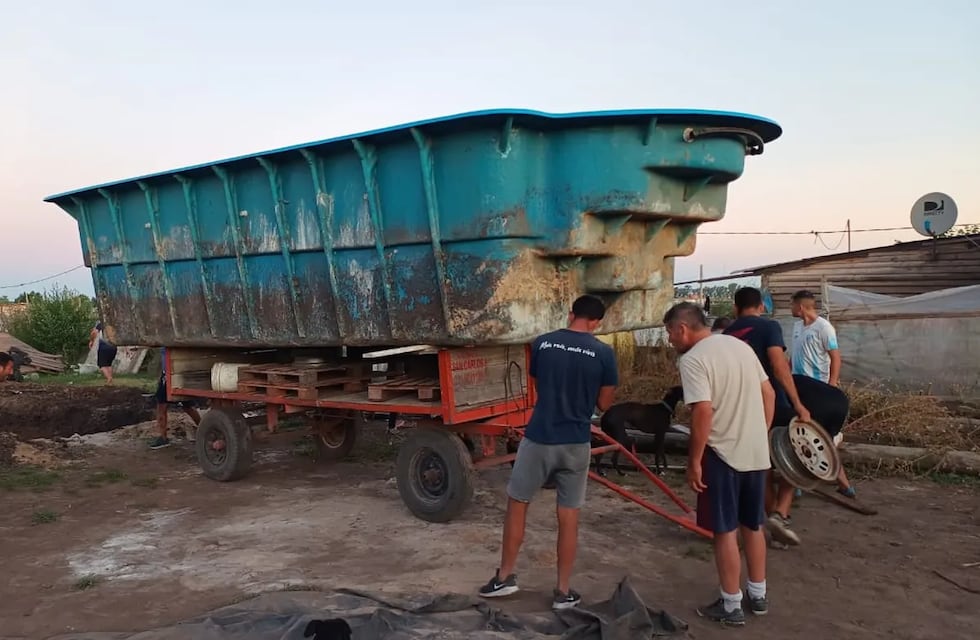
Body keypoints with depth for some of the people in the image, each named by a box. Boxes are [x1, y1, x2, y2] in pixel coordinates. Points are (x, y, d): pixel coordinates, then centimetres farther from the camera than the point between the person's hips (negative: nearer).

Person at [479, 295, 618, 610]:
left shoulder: (541, 344, -1)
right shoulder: (604, 353, -6)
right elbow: (604, 403, 3)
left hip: (538, 438, 0)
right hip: (576, 444, 0)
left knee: (517, 504, 16)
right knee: (568, 516, 10)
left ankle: (505, 577, 23)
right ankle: (563, 591, 18)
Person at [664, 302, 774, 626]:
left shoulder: (692, 359, -15)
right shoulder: (740, 345, 8)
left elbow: (703, 412, -23)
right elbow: (769, 394, 11)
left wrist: (694, 461, -15)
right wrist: (760, 436, 19)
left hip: (722, 455, -7)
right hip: (756, 453, 8)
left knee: (726, 532, 5)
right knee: (754, 526, 20)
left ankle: (731, 606, 16)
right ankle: (758, 595, 33)